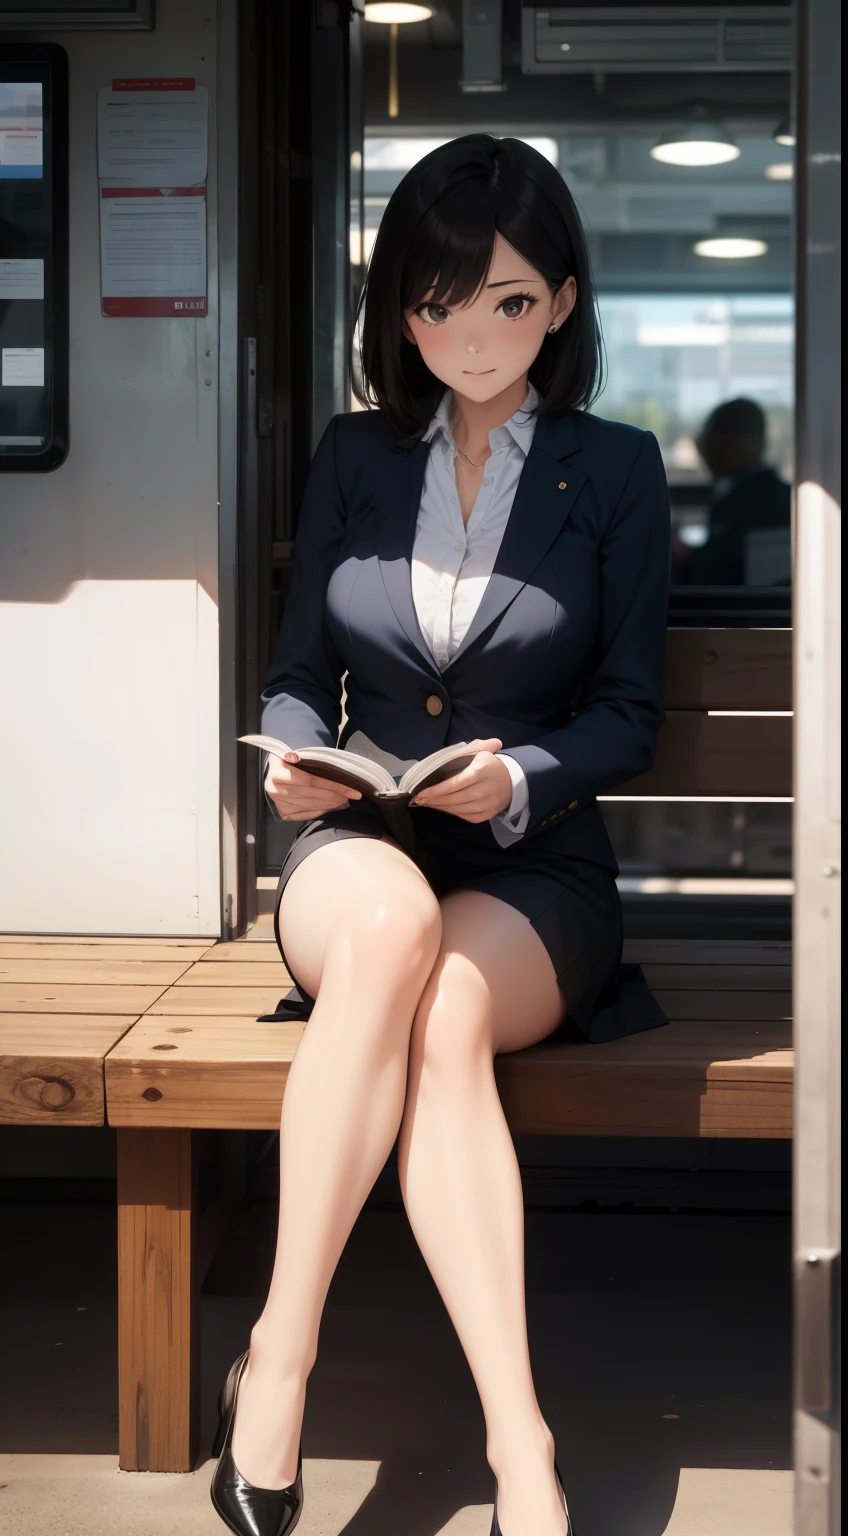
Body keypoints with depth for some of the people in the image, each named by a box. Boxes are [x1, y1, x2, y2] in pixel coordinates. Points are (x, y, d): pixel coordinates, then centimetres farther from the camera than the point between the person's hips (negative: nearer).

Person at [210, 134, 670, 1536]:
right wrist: (295, 756, -10)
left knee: (446, 1010, -37)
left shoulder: (616, 471, 6)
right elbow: (299, 672, 13)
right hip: (357, 848, 1)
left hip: (538, 872, -1)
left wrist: (520, 778, -18)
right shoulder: (353, 458, 12)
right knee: (389, 924, -37)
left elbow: (628, 713, 2)